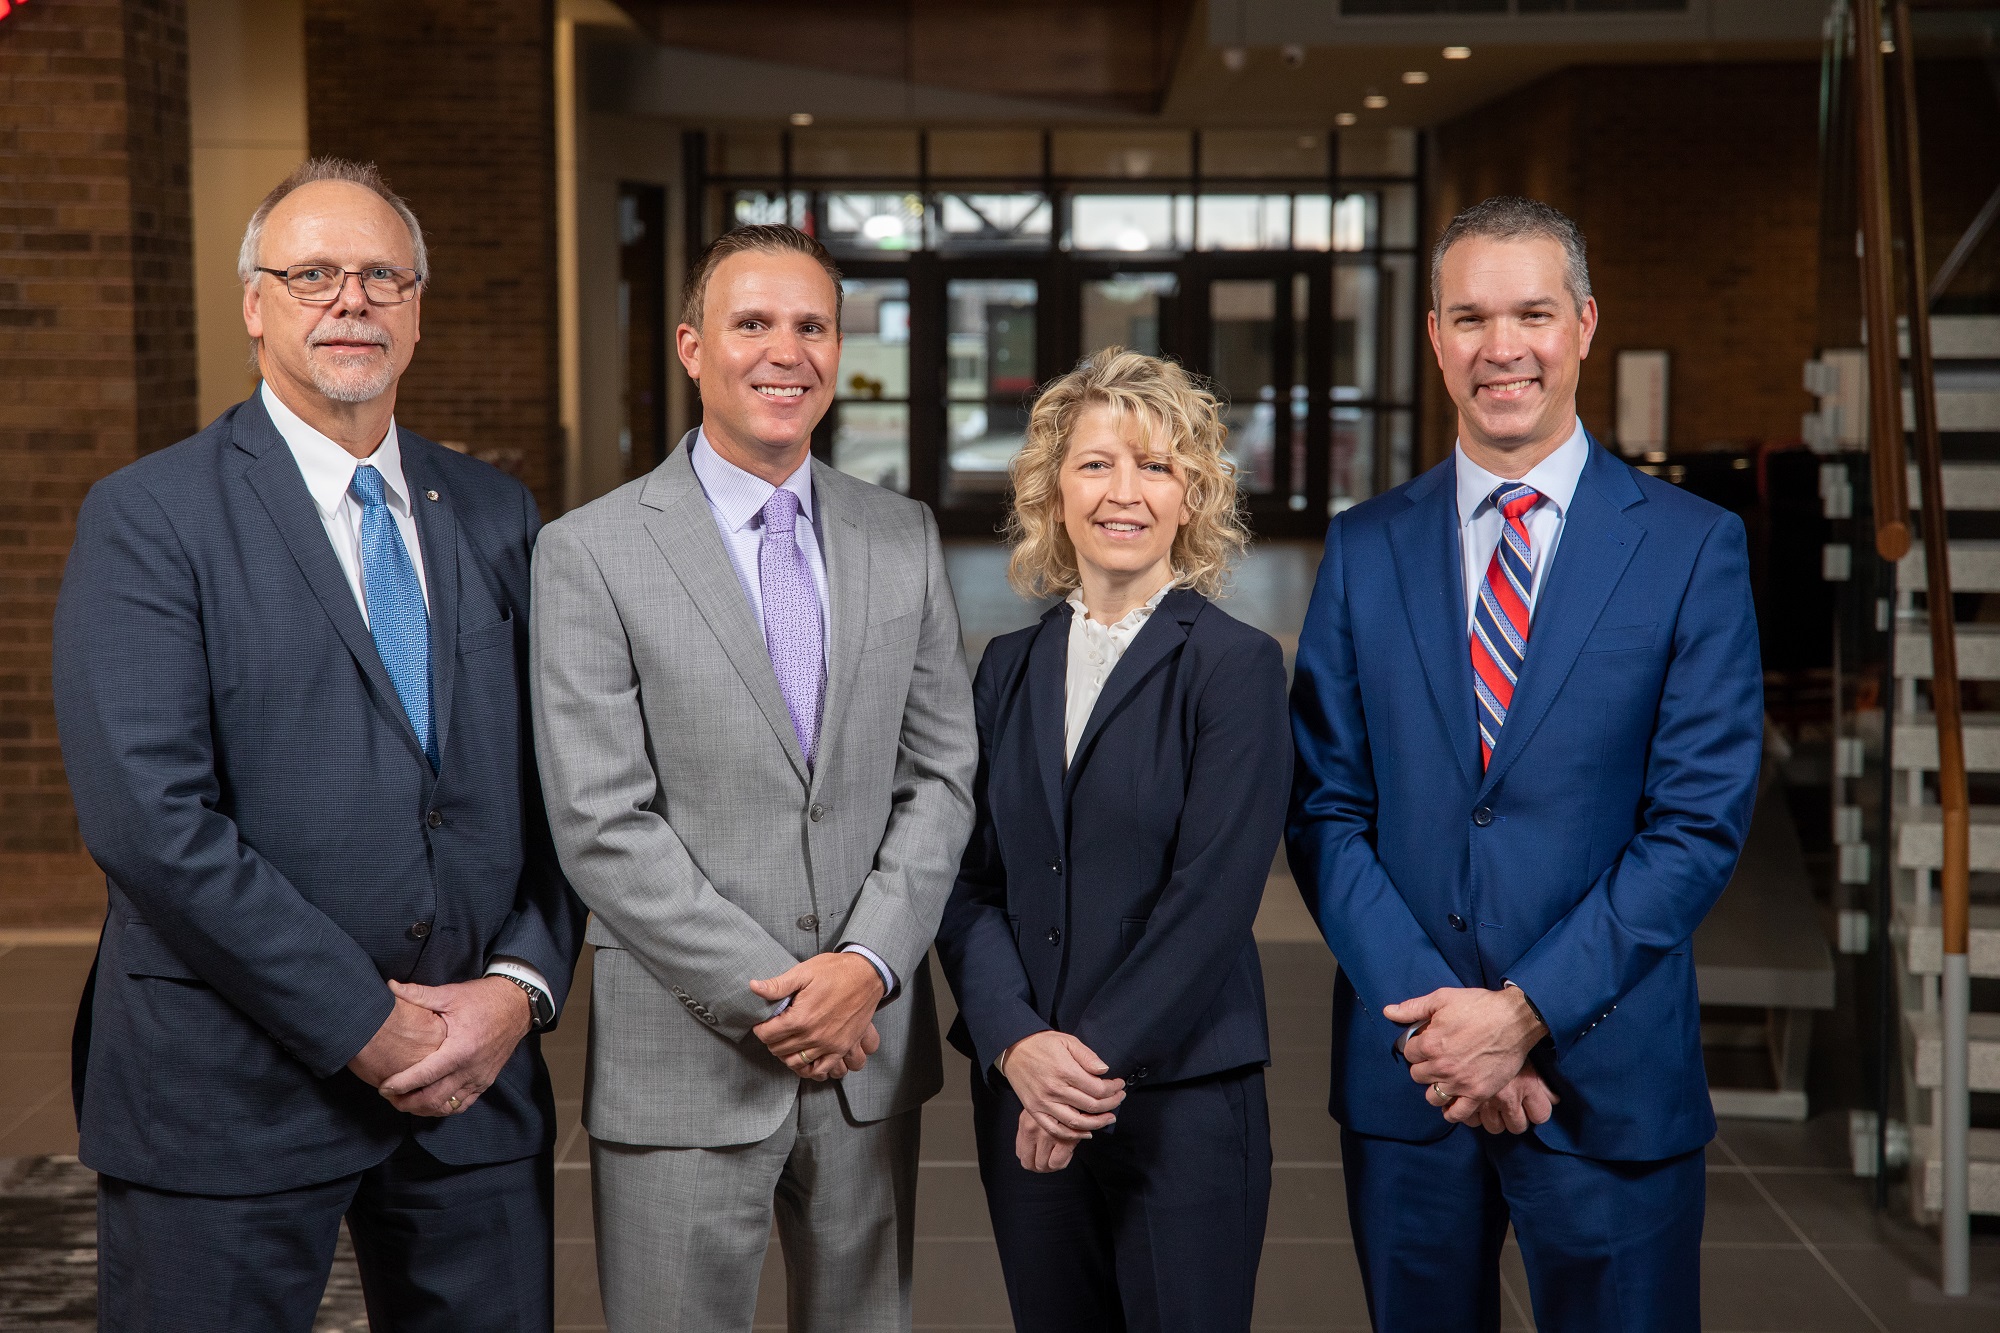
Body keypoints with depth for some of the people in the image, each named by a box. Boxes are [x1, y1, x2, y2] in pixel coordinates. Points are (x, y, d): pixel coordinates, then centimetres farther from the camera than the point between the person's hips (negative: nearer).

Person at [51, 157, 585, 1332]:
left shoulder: (497, 516, 10)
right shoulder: (149, 518, -5)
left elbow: (556, 782, 9)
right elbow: (149, 816, -15)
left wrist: (521, 985, -6)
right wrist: (365, 1026, -15)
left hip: (480, 1069, 4)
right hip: (232, 1090, -4)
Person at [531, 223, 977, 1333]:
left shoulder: (905, 540, 8)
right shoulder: (591, 553, -5)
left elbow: (941, 776, 5)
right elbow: (603, 825, -10)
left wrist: (867, 965, -9)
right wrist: (770, 998, -13)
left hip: (872, 1046, 4)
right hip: (684, 1066, -3)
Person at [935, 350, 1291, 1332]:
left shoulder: (1236, 664, -6)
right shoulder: (1009, 667, 8)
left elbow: (1212, 894, -13)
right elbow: (970, 878, 4)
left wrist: (1100, 1058, -15)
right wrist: (1016, 1043, -11)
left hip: (1183, 1094, -4)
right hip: (1021, 1095, 4)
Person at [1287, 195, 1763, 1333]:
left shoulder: (1692, 547, -2)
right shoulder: (1365, 549, 5)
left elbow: (1701, 824, -7)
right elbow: (1325, 807, 1)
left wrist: (1523, 1012, -13)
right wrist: (1434, 1017, -11)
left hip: (1609, 1078, -2)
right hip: (1403, 1069, 2)